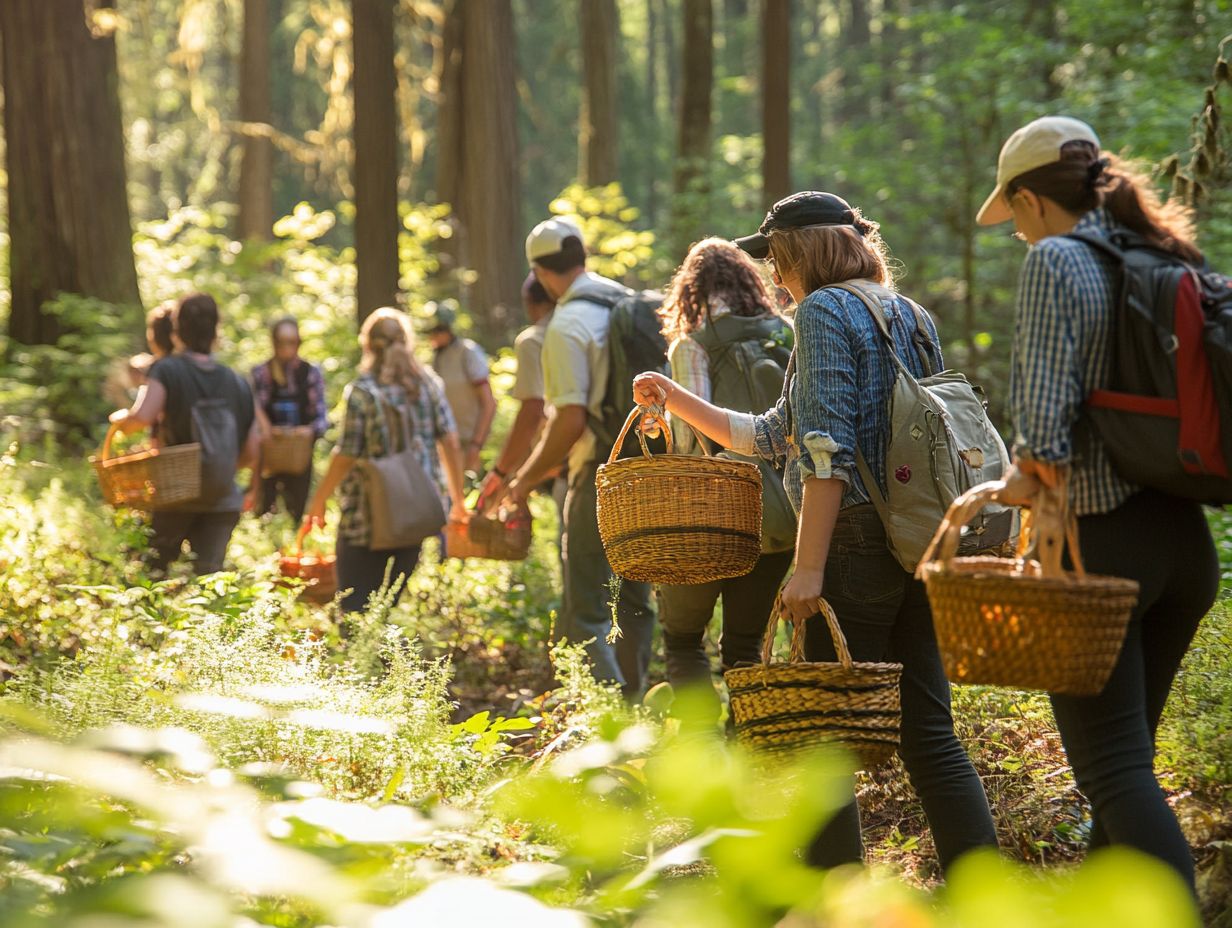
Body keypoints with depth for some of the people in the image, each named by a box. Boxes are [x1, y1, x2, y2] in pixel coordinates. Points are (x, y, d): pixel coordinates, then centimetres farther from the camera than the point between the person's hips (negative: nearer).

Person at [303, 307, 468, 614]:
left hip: (368, 516, -4)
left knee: (355, 606, 4)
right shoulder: (429, 384, 3)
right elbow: (450, 444, 2)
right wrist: (458, 502, 10)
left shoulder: (361, 392, -9)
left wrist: (317, 504, 2)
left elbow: (346, 458, -9)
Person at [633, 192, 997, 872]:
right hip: (919, 549, 8)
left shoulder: (824, 311, -6)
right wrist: (677, 400, 28)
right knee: (930, 738, 8)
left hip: (857, 546, -8)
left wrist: (809, 566, -19)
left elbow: (827, 450, -17)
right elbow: (773, 436, 25)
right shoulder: (910, 317, 20)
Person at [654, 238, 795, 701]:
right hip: (780, 519, 4)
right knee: (744, 646, 15)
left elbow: (692, 433, -15)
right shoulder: (786, 340, 7)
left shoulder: (693, 346, -7)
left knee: (682, 638, 11)